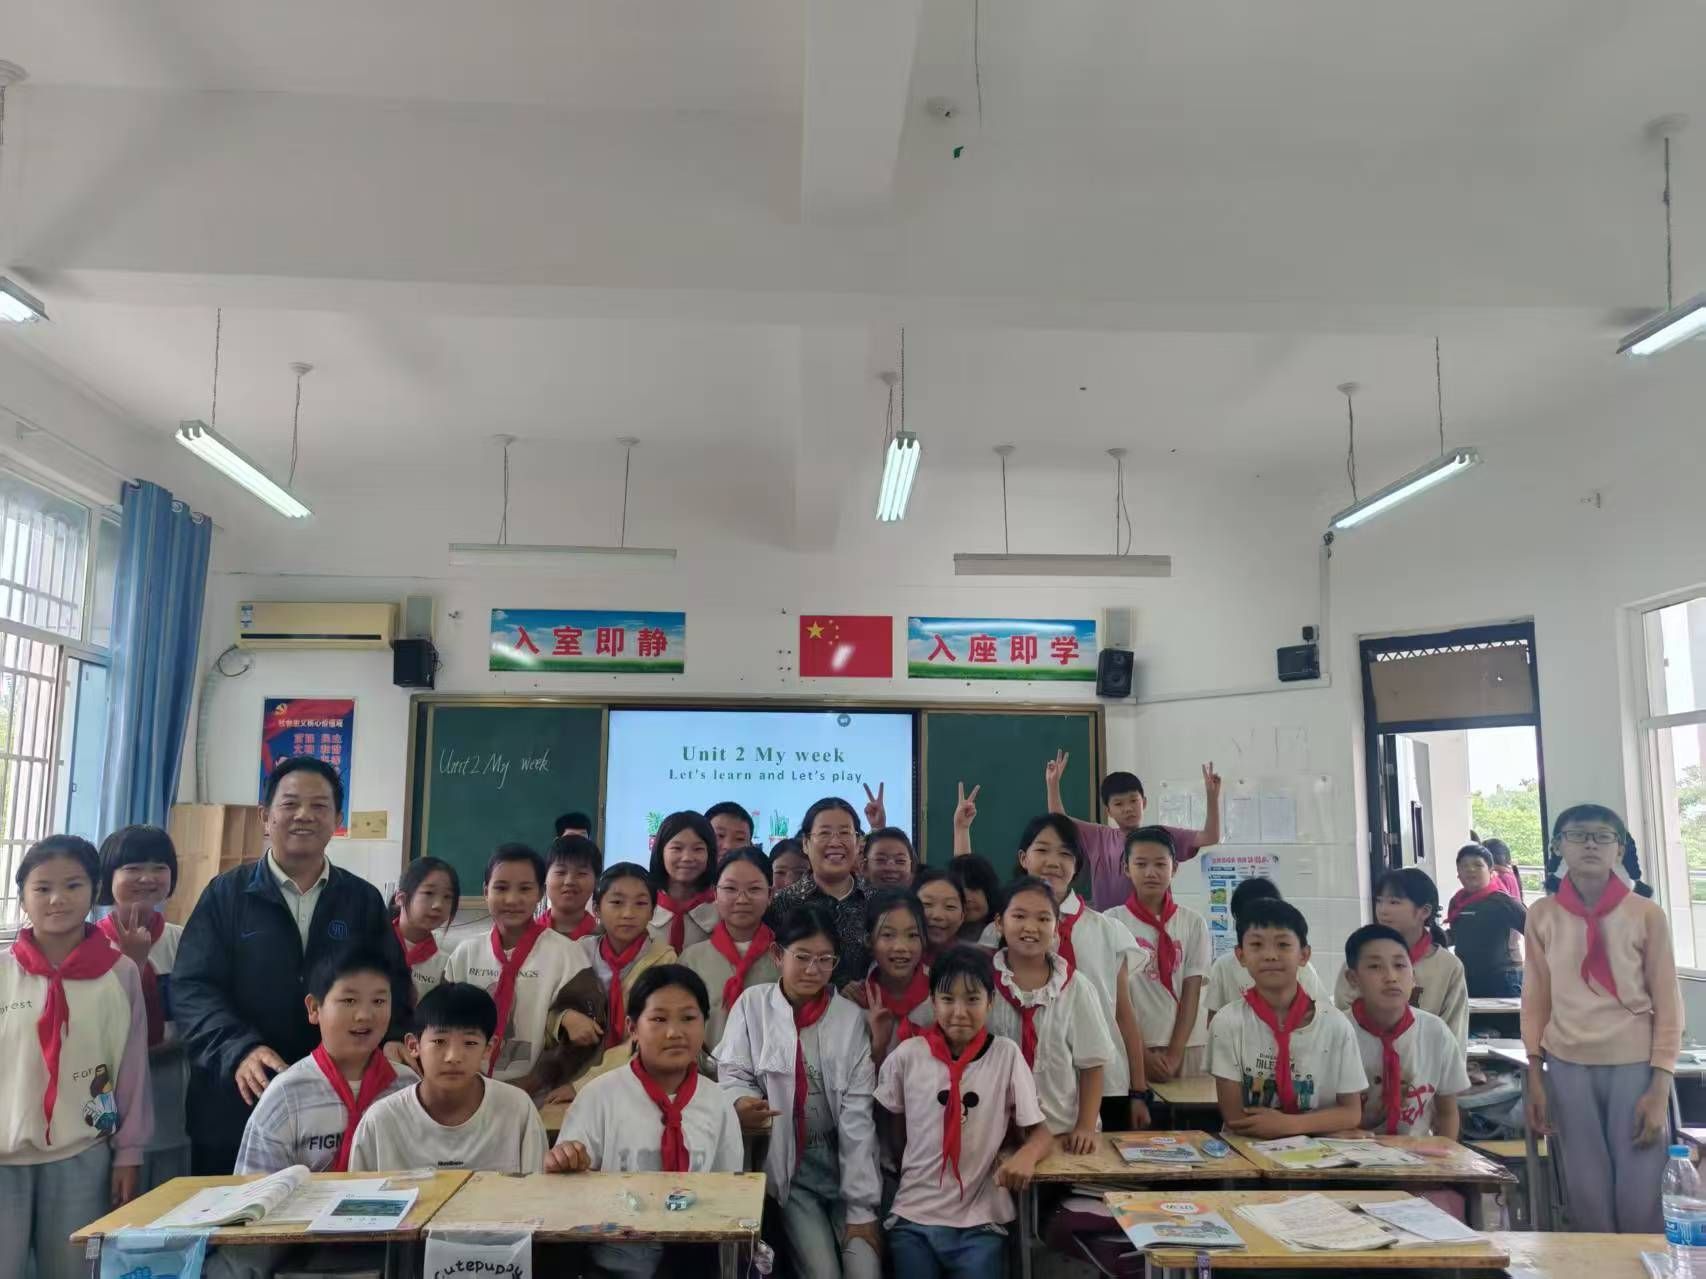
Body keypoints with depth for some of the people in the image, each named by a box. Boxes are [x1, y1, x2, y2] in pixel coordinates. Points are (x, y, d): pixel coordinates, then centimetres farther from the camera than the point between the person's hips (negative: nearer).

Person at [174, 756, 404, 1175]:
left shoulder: (364, 900, 8)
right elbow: (191, 988, -5)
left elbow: (393, 988, 7)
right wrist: (240, 1049, -21)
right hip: (237, 1105, -1)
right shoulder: (226, 893, 3)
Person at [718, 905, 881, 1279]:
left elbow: (858, 1115, -4)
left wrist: (862, 1206, -7)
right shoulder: (753, 1005, -3)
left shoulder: (850, 1017, 0)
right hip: (787, 1168, -1)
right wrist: (741, 1102, -28)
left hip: (845, 1166, 1)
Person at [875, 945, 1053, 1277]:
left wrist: (1025, 1155, -20)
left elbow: (1041, 1132, 0)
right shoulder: (906, 1057, -3)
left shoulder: (1006, 1054, -3)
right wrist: (920, 1177, -1)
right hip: (913, 1217, 1)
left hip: (980, 1220, 0)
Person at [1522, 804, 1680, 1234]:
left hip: (1635, 1065, -1)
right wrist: (1535, 1078, 4)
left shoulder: (1646, 914, -4)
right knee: (1587, 1197, 7)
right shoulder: (1542, 915, 1)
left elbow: (1667, 1005, -2)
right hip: (1569, 1067, 2)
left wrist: (1660, 1089, -6)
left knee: (1641, 1199, -1)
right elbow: (1536, 1001, 7)